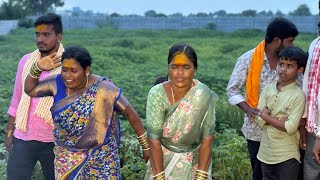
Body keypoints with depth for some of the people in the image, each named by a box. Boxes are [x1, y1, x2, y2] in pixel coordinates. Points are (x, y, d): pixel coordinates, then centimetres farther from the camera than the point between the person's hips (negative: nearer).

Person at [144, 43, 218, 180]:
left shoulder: (203, 95, -20)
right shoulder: (157, 94, -21)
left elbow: (207, 138, -17)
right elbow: (154, 140, -19)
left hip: (195, 162, 0)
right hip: (163, 159, 0)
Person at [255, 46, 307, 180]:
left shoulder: (298, 95, -13)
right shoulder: (268, 89, 0)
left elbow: (290, 128, -20)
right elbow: (259, 120, -4)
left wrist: (266, 116, -11)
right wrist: (280, 119, -16)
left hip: (287, 156, -5)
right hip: (266, 152, 5)